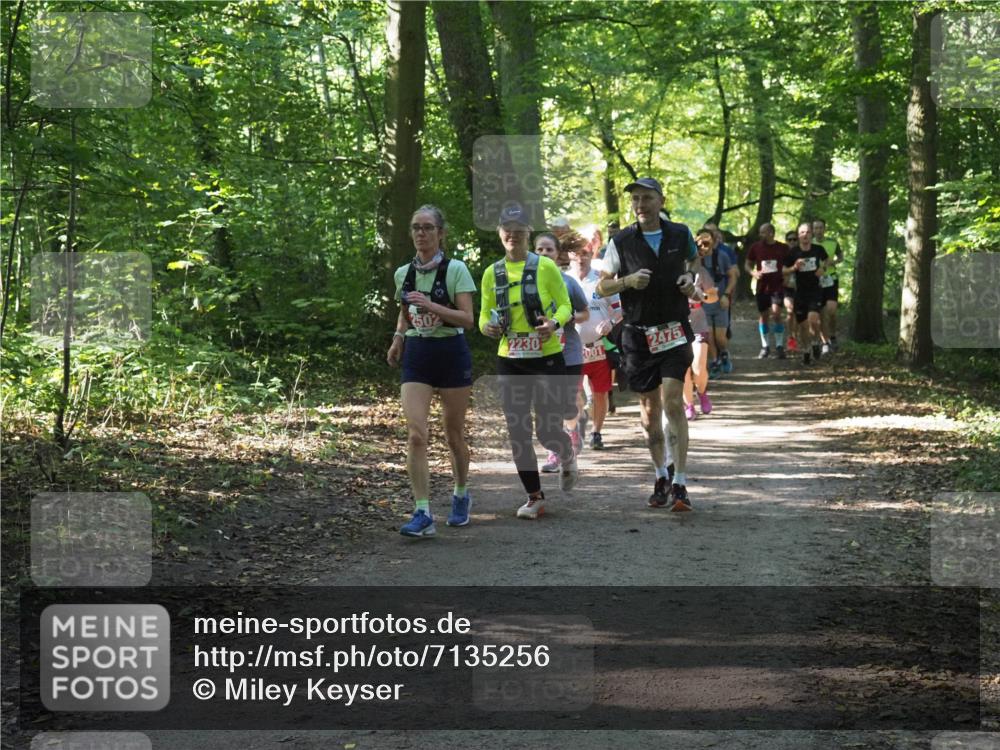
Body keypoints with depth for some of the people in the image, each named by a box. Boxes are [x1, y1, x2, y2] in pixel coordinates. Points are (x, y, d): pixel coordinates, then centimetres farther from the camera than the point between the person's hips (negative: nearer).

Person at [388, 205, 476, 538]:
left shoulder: (455, 269, -7)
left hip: (451, 353, -3)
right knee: (415, 435, -13)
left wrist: (432, 306, -26)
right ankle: (422, 514, -15)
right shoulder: (404, 273, 7)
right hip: (416, 354, 3)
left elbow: (467, 318, -14)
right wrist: (398, 338, 7)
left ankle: (461, 496, 35)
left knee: (454, 435, 10)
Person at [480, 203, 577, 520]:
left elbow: (565, 305, 0)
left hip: (548, 357, -3)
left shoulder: (545, 267, -4)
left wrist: (555, 322, -21)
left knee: (548, 429, -4)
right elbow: (485, 314, 12)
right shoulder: (492, 273, 6)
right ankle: (535, 497, 14)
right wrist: (487, 327, -12)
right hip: (510, 361, 3)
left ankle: (568, 458, 32)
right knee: (517, 432, 0)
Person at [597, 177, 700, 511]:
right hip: (638, 334, 1)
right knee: (649, 410, 7)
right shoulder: (621, 242, -1)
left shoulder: (681, 235, 2)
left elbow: (695, 260, 21)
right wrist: (628, 280, -16)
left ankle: (679, 484, -14)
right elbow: (602, 287, 4)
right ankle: (661, 477, 25)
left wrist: (691, 279, -2)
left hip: (675, 331, -1)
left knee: (673, 402, -15)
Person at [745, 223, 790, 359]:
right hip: (762, 285, 2)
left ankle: (779, 346, -7)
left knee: (776, 313, -16)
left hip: (778, 285, -2)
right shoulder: (755, 247, 4)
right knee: (764, 315, 8)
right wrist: (753, 272, -10)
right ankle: (765, 346, 21)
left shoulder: (783, 248, 1)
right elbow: (748, 265, 11)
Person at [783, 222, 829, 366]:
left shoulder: (818, 250, -2)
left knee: (813, 320, -21)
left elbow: (825, 261, 19)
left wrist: (823, 269, -4)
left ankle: (815, 344, 6)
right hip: (800, 292, 1)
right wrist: (794, 267, -16)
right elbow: (783, 271, 3)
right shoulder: (793, 252, -4)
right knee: (803, 325, 6)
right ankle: (805, 353, 23)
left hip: (815, 290, -1)